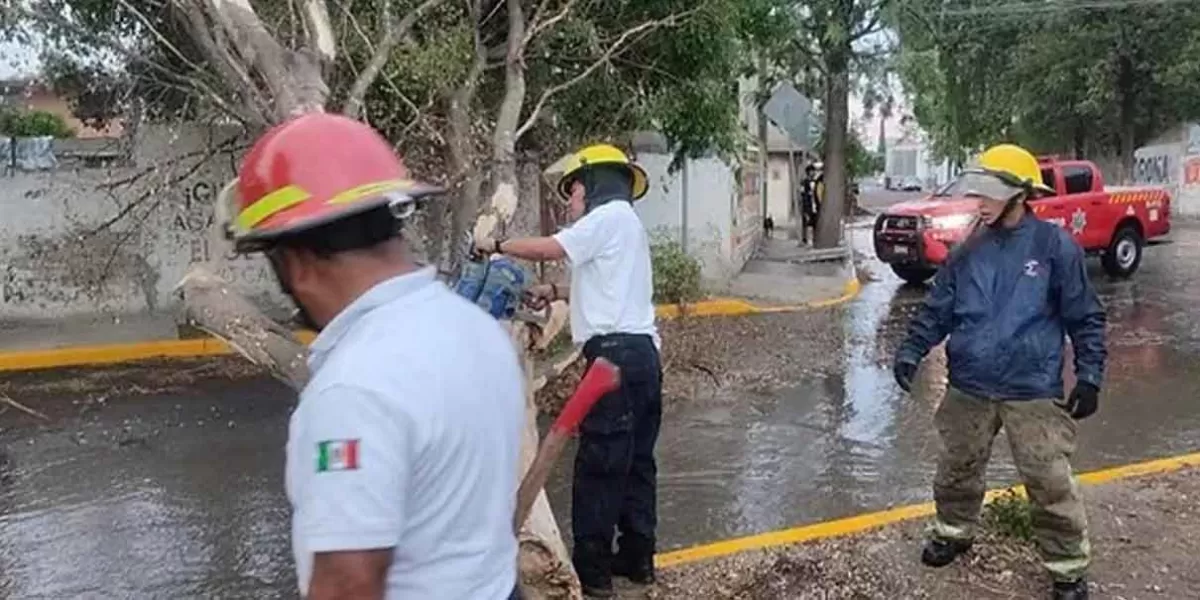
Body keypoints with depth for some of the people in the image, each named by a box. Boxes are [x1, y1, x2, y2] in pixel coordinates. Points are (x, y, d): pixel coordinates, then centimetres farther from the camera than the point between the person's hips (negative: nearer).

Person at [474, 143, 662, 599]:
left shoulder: (610, 215, -6)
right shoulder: (623, 222, 24)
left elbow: (549, 249, -15)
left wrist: (496, 245, -1)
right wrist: (556, 292, 15)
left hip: (617, 353, -10)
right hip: (639, 353, 10)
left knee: (598, 464, -5)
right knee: (635, 461, 13)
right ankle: (636, 557, 21)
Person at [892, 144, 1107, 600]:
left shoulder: (1055, 245, -7)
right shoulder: (968, 250, 3)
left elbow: (1085, 317, -3)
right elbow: (937, 309, 6)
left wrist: (1089, 376, -7)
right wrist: (911, 351, -6)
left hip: (1034, 391, -4)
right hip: (968, 389, 4)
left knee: (1050, 484, 0)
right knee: (957, 469, 17)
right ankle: (953, 532, 40)